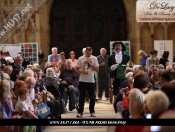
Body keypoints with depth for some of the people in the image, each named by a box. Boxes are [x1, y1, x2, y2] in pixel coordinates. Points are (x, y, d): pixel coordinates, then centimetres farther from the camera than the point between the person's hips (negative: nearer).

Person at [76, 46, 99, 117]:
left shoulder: (94, 58, 3)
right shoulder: (80, 58, 2)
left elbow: (97, 69, 1)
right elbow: (77, 69, 3)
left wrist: (91, 64, -11)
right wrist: (82, 72, -15)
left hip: (91, 81, 1)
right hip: (82, 80, -1)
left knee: (92, 97, 5)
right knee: (81, 97, 2)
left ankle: (92, 112, 17)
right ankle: (80, 112, 8)